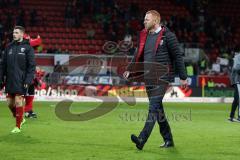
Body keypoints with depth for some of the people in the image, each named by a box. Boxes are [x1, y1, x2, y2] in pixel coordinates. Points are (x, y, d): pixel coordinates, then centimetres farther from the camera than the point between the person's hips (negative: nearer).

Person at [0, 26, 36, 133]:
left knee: (18, 102, -6)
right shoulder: (9, 47, 11)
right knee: (10, 102, 6)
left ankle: (18, 126, 2)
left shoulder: (27, 48, -3)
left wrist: (28, 80, -14)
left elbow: (31, 66, -6)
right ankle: (20, 119, 28)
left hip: (21, 81, -5)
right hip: (10, 80, 5)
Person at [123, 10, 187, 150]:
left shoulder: (167, 36, -5)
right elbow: (139, 56, 19)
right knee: (157, 109, 11)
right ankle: (168, 140, 21)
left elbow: (178, 56, -5)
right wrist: (130, 71, 5)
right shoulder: (144, 36, 15)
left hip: (162, 77, -7)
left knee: (154, 107, -17)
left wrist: (183, 77, -6)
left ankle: (142, 139, -28)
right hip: (148, 78, 8)